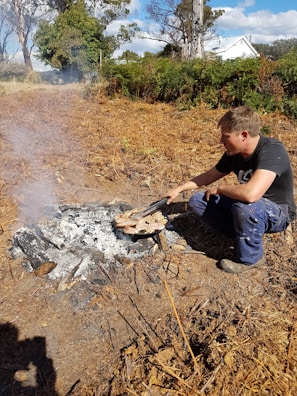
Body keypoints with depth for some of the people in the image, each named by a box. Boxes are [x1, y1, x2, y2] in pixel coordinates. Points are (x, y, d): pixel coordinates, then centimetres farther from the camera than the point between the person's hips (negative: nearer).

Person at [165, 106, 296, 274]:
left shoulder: (272, 151, -31)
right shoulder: (234, 153, -8)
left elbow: (251, 194, -46)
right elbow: (210, 175, 10)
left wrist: (219, 188, -27)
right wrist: (180, 188, 6)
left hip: (278, 212, -7)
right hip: (250, 210, 7)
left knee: (245, 205, -40)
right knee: (197, 201, -4)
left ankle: (251, 258, -12)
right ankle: (246, 235, 2)